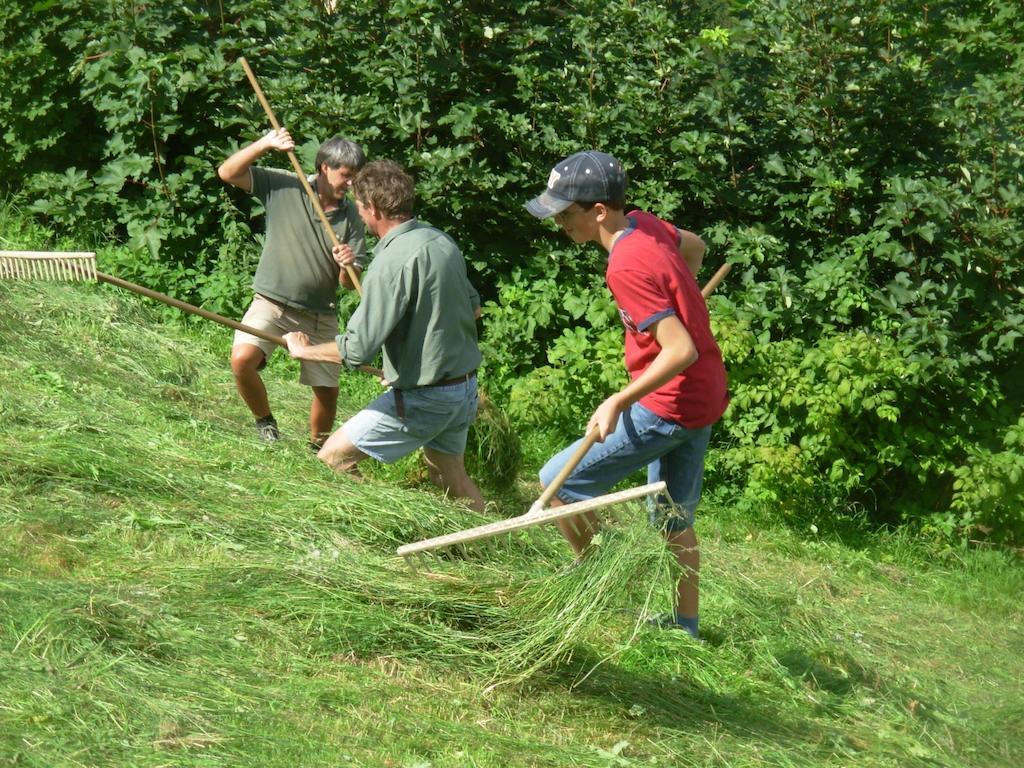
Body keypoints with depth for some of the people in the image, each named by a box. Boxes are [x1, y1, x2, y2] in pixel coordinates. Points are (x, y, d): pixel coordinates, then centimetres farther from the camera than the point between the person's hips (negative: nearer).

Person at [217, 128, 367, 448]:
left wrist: (348, 266, -22)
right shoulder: (284, 186, -5)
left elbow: (349, 284, 2)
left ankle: (317, 450, 34)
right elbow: (227, 173, -11)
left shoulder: (351, 217, 0)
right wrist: (265, 144, -21)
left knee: (327, 391, 7)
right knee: (242, 358, -26)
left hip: (320, 314, 3)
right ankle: (264, 421, 1)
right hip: (271, 302, -2)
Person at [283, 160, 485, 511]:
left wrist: (304, 350, -7)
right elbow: (473, 306, 18)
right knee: (450, 476, 26)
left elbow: (357, 350, -24)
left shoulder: (393, 261, -22)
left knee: (333, 457, 0)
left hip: (422, 398, -9)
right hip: (465, 388, 9)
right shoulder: (442, 241, 4)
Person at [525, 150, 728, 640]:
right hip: (704, 398, 10)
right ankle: (685, 627, 31)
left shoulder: (627, 267, -25)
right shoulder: (646, 226, 2)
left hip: (668, 406, -10)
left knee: (558, 483, -1)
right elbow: (694, 246, 25)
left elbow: (682, 350, -28)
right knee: (674, 520, 21)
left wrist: (619, 401, -25)